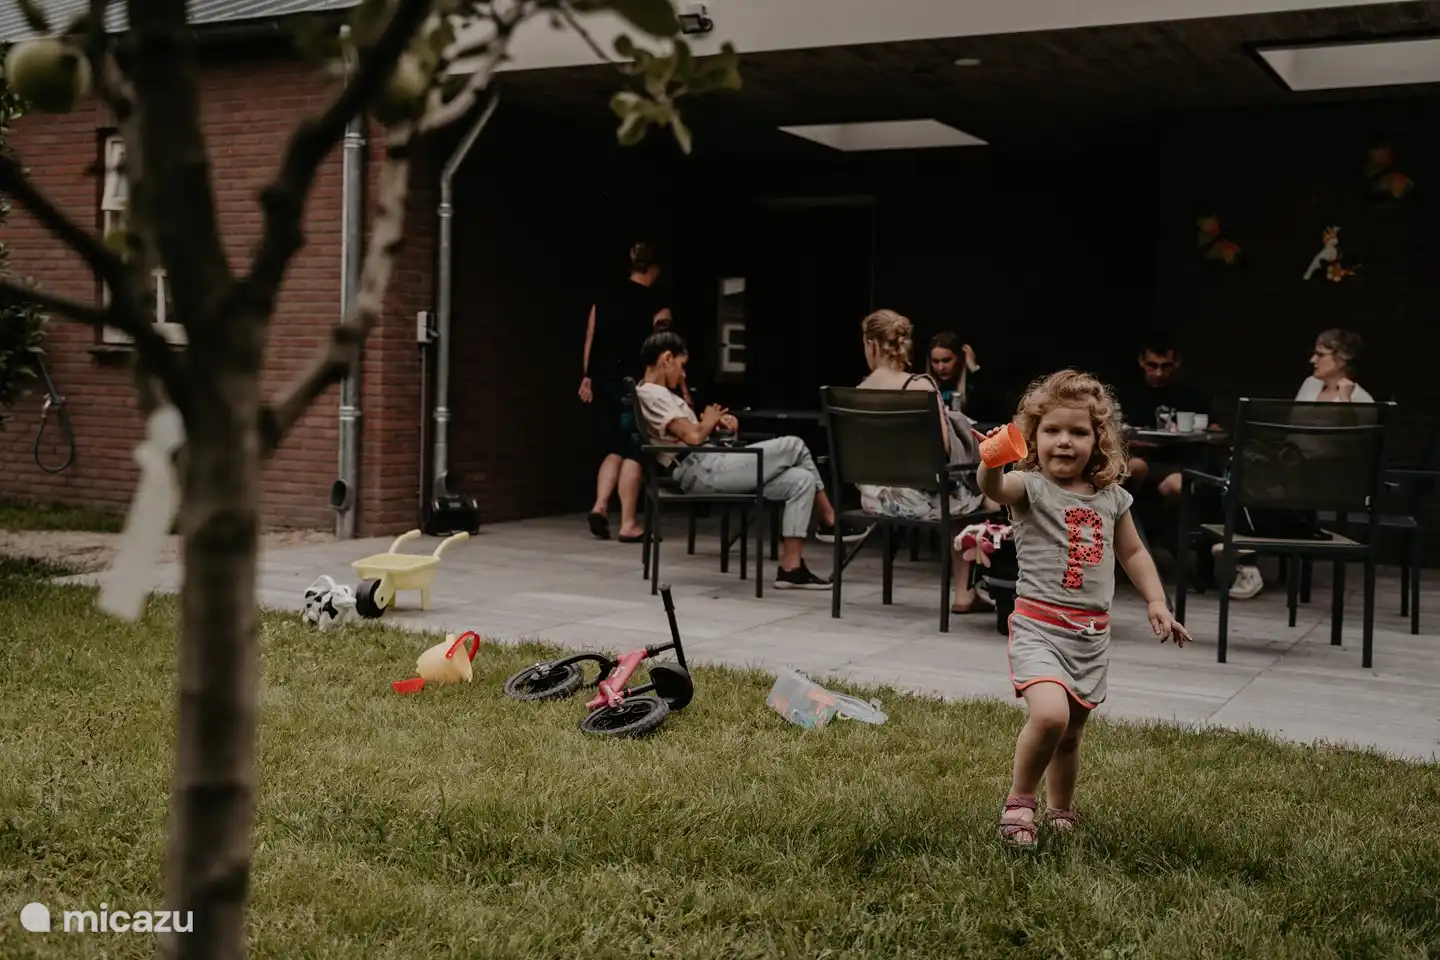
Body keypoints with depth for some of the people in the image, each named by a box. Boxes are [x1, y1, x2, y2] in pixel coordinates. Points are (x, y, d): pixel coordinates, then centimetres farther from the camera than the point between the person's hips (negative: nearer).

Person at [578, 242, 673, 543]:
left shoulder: (606, 297, 10)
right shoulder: (655, 303, -5)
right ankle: (629, 524, 1)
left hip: (603, 379, 5)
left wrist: (587, 377, 15)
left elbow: (590, 339, 10)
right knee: (633, 451, 1)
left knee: (616, 447, 17)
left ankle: (600, 506, 1)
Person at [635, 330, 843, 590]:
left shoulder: (659, 394, 22)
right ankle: (830, 520, 11)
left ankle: (791, 567, -6)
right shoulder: (652, 394, -10)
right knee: (794, 446, -7)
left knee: (801, 480, -3)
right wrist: (708, 421, -1)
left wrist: (716, 422, 4)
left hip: (707, 469, 10)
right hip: (699, 471, -10)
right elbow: (693, 437, -21)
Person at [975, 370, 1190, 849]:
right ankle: (1019, 801, -3)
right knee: (1049, 715, -26)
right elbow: (994, 487, -31)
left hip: (1092, 633, 5)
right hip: (1039, 625, -5)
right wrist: (992, 462, -53)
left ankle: (1059, 811, 37)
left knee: (1070, 733, 14)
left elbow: (1133, 552, 21)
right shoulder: (1031, 487, -8)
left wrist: (1156, 602, 11)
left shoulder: (1111, 497, 7)